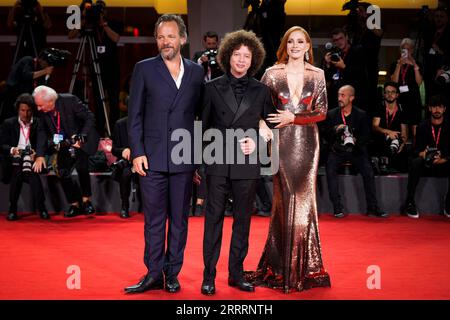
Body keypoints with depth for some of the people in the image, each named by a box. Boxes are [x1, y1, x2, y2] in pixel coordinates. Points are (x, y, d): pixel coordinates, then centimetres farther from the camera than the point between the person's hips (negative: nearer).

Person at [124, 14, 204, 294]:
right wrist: (137, 152, -6)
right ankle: (154, 274, 11)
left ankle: (172, 274, 17)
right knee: (154, 219, 3)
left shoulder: (196, 72, 8)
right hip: (153, 156, -2)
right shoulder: (144, 69, 3)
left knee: (179, 219, 7)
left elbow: (201, 112, 11)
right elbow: (135, 114, 1)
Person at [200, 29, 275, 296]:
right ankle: (209, 275, 6)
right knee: (214, 218, 0)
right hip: (218, 163, -1)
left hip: (247, 164, 1)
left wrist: (257, 142, -5)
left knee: (242, 219, 7)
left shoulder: (261, 91, 8)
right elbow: (204, 125, 8)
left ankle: (237, 273, 17)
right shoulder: (213, 88, 6)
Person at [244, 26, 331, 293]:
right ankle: (284, 268, 9)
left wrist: (294, 117, -11)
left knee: (303, 200, 3)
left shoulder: (317, 75, 6)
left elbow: (322, 112, 1)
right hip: (282, 143, -1)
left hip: (307, 143, 1)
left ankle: (303, 266, 14)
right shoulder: (273, 74, 3)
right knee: (286, 201, -1)